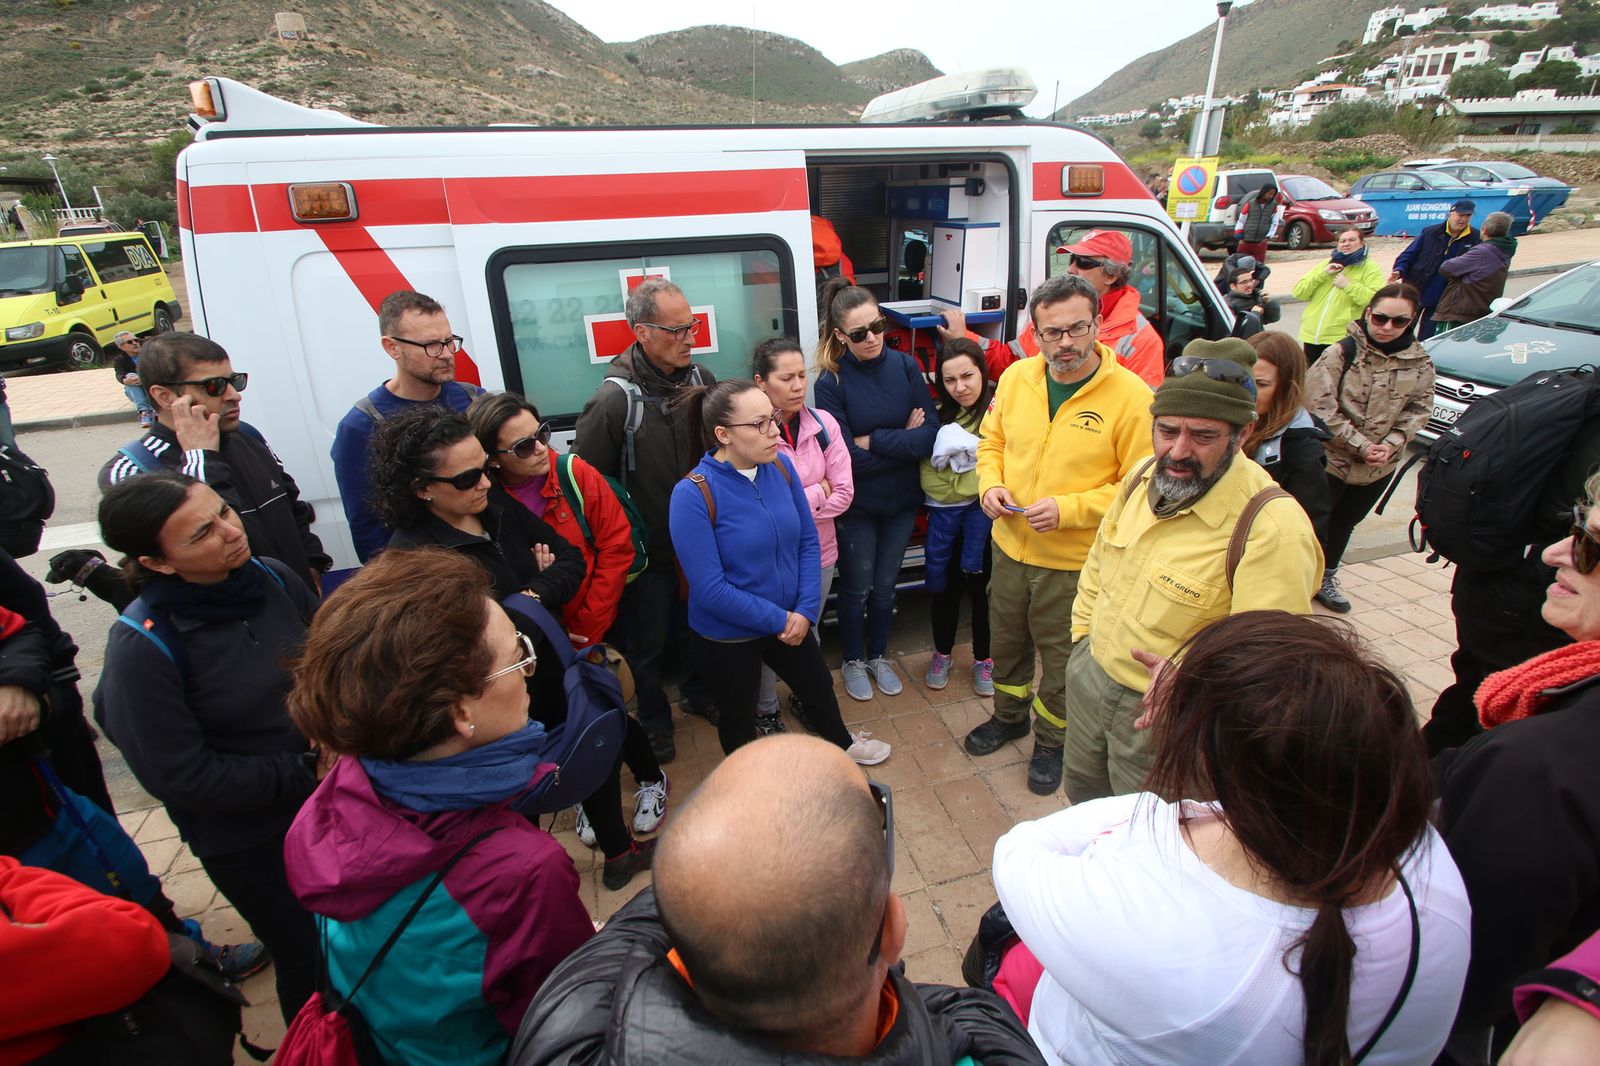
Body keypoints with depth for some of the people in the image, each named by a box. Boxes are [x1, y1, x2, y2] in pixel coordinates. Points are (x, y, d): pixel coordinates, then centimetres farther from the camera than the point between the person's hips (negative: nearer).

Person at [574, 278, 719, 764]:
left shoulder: (702, 380, -5)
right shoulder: (614, 399, -23)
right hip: (647, 548, -5)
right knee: (648, 641, 15)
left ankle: (697, 692, 49)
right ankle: (654, 720, 39)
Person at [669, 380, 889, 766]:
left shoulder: (780, 466, -9)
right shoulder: (693, 494, -26)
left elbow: (808, 541, -2)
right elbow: (710, 590, -26)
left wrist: (805, 610, -12)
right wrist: (778, 620, -19)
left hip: (790, 621, 6)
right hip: (727, 637, -5)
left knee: (819, 687, 28)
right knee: (739, 718, 20)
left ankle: (842, 744, 60)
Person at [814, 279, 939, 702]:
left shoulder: (905, 366, -8)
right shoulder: (831, 382, -17)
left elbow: (931, 434, -14)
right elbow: (848, 458, -21)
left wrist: (873, 440, -20)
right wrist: (904, 441, -17)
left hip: (901, 502, 3)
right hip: (856, 507, -3)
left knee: (885, 586, 20)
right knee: (857, 588, 16)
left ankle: (878, 656, 42)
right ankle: (853, 661, 40)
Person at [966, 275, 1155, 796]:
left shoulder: (1131, 395, -17)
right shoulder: (1016, 377, -2)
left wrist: (1068, 509, -25)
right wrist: (991, 485, -9)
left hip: (1076, 560, -4)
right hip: (1010, 546, 5)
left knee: (1062, 656, 15)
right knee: (1007, 640, 23)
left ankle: (1051, 740, 41)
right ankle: (1009, 716, 50)